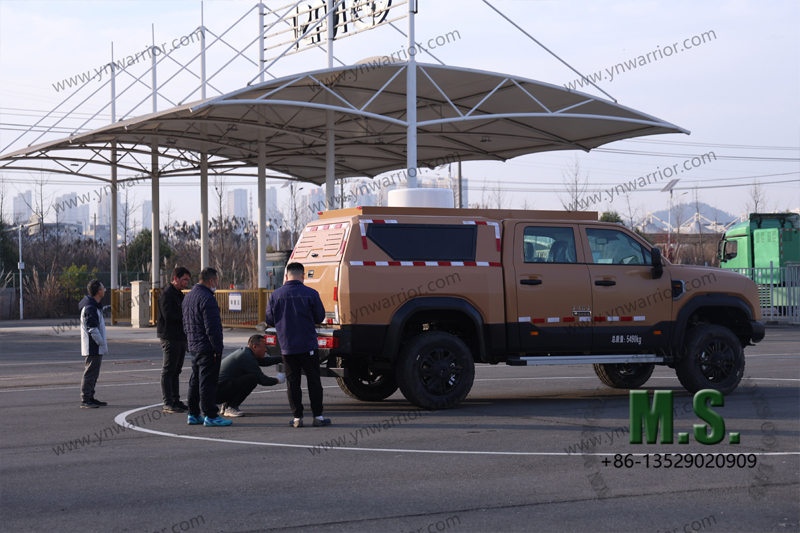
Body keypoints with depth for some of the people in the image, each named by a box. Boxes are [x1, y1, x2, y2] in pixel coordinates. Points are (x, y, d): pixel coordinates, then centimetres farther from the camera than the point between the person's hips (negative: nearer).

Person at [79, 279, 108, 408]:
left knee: (93, 373, 15)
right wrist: (102, 342, -16)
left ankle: (90, 398, 22)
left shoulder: (94, 306, 16)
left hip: (95, 348, 11)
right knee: (90, 373, -8)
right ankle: (85, 401, -7)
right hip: (94, 347, -11)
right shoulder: (90, 308, -18)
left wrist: (103, 341, 17)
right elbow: (93, 329, -21)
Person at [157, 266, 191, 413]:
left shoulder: (179, 294, 19)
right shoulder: (167, 293, -12)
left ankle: (175, 401, 18)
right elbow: (168, 315, -21)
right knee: (168, 371, -6)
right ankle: (168, 404, -5)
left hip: (180, 338, 10)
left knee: (175, 371, 13)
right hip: (170, 338, -10)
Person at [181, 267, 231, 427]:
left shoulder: (189, 296, 15)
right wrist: (218, 349, -17)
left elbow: (186, 324, 22)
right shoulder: (207, 298, -17)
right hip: (207, 348, -10)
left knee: (195, 381, 14)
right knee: (207, 381, -7)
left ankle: (193, 414, 18)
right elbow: (212, 328, -21)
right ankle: (210, 416, -5)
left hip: (193, 346, 10)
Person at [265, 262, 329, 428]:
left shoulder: (276, 295, -2)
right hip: (308, 346, -1)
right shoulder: (311, 294, -7)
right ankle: (318, 416, 8)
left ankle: (297, 417, 6)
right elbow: (320, 317, 1)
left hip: (287, 346, 1)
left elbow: (270, 319, 5)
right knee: (313, 381, 7)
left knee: (292, 383, 7)